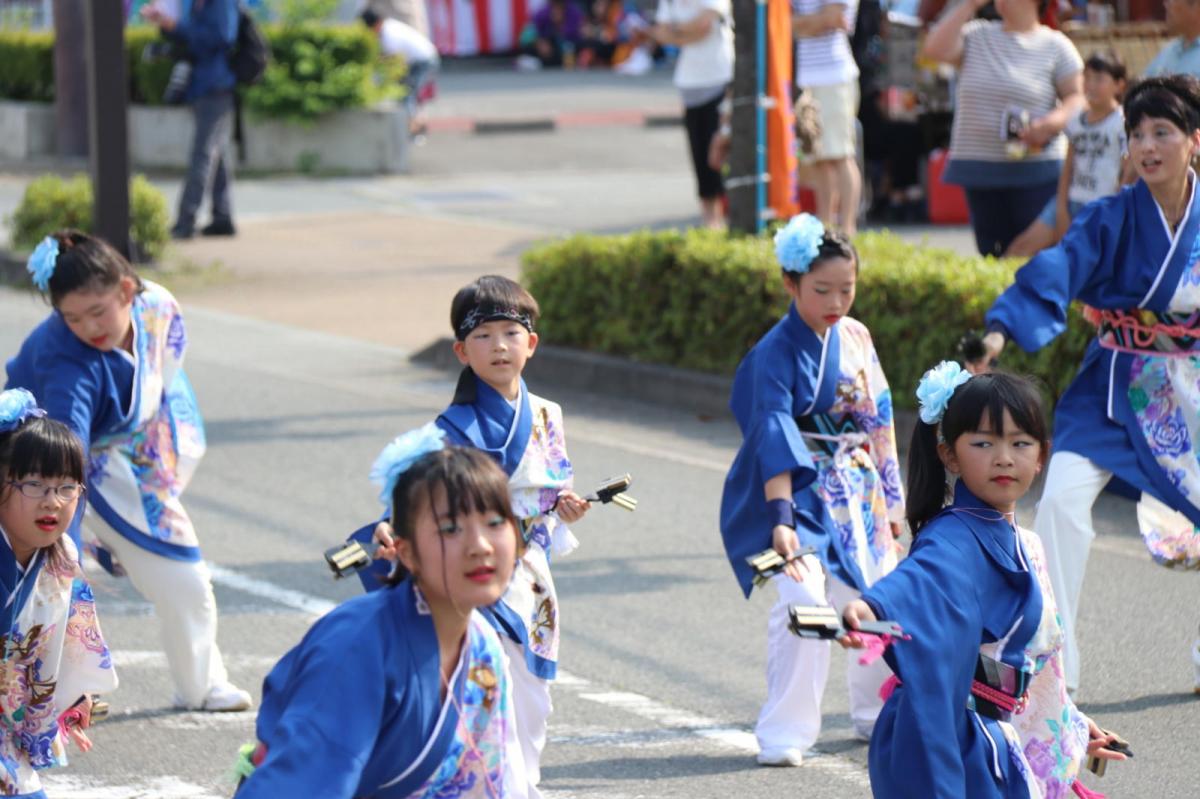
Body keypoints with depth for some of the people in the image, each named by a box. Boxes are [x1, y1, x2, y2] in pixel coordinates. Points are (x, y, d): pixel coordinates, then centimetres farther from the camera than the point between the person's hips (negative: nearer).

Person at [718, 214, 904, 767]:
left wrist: (890, 497, 15)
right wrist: (781, 518, -29)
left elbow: (879, 419, 12)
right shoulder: (777, 354, -15)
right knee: (804, 600, -20)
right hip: (804, 493, -6)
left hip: (859, 495, 6)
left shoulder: (856, 337, 3)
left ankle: (878, 714, 30)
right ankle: (784, 733, -13)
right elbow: (775, 441, -21)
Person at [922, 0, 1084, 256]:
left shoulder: (1055, 46, 2)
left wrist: (1050, 123, -21)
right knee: (990, 252, 6)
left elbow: (1077, 98, -1)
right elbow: (934, 49, -5)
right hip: (979, 172, 4)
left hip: (1036, 172, -3)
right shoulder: (976, 36, 10)